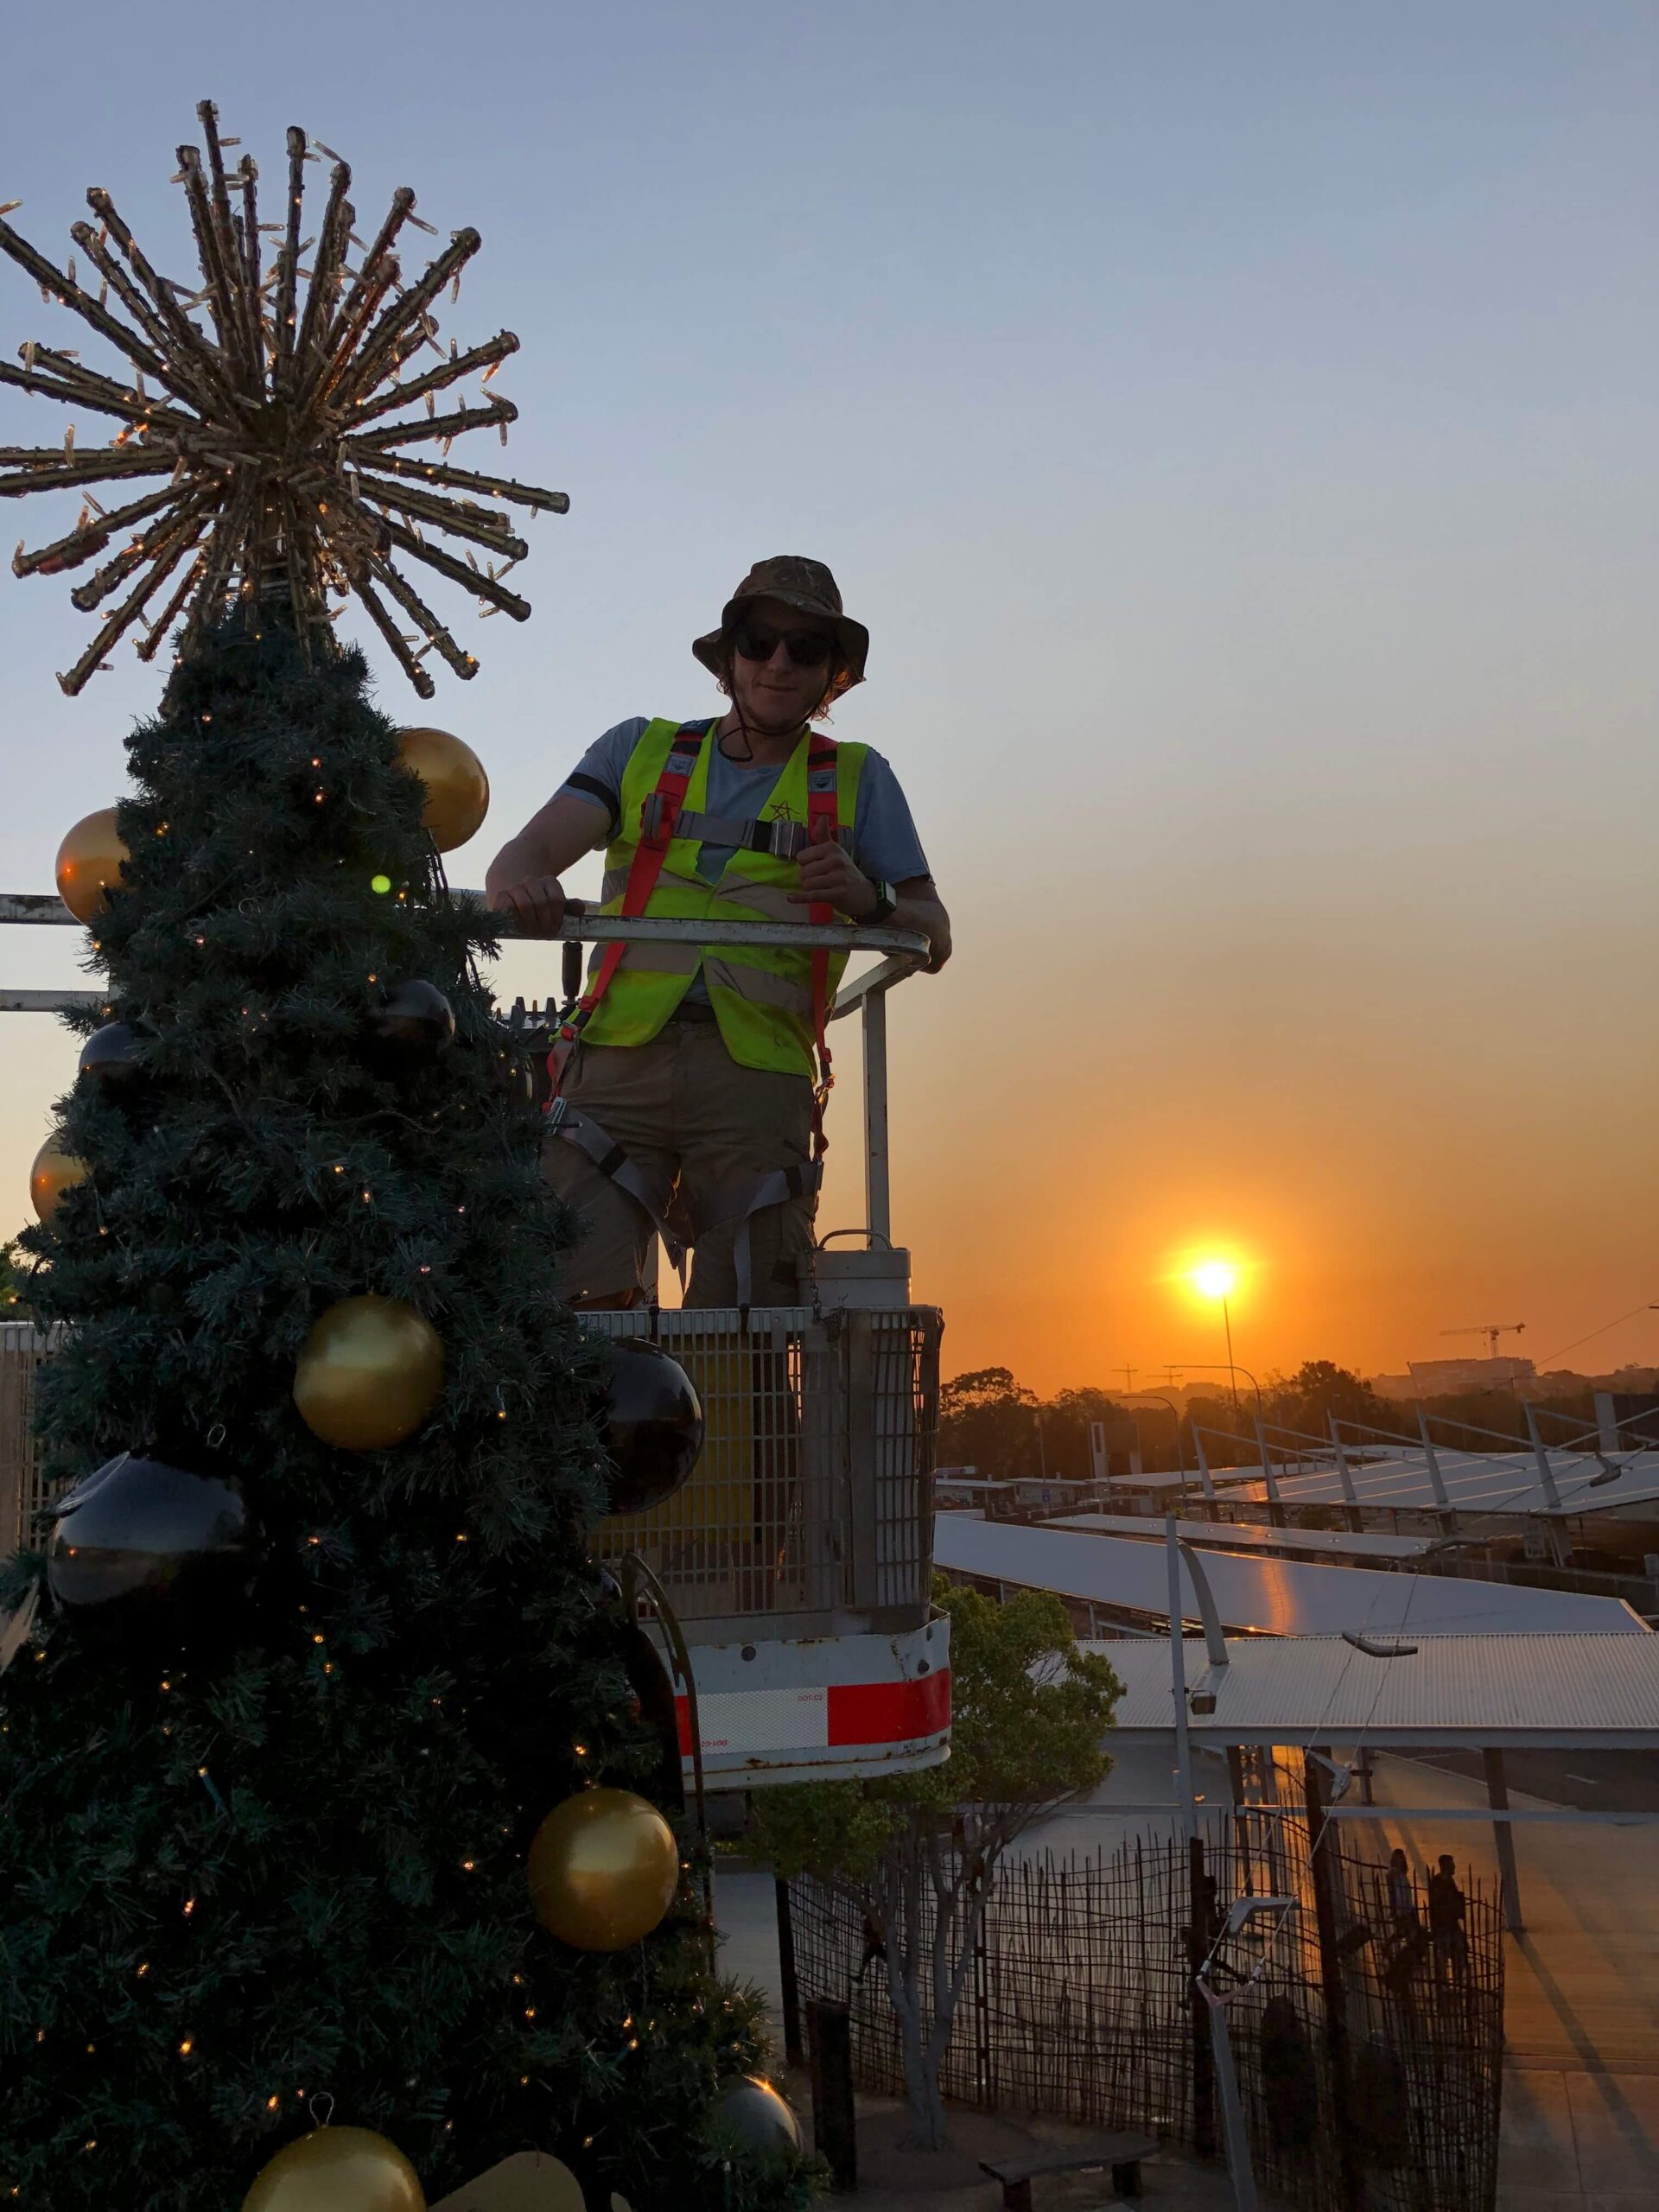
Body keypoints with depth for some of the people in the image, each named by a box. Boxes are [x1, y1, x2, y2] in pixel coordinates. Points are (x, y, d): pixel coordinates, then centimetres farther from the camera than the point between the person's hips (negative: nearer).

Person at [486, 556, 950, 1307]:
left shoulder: (857, 780, 19)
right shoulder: (639, 750, 20)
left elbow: (933, 939, 14)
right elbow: (521, 856, 8)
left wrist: (870, 899, -9)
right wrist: (520, 888, -17)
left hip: (757, 1078, 0)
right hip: (618, 1060, 0)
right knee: (566, 1301, -15)